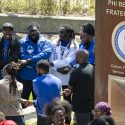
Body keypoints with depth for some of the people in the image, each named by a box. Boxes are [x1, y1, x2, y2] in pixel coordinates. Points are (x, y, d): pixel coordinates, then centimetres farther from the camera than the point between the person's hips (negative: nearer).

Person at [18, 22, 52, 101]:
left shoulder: (45, 42, 3)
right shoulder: (23, 42, 1)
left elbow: (46, 54, -15)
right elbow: (21, 56, -12)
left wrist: (28, 61, -20)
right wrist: (37, 61, -19)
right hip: (25, 77, -1)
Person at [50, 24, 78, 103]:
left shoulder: (74, 46, -6)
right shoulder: (55, 43, 3)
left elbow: (68, 61, -14)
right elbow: (51, 59, -2)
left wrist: (54, 63, -12)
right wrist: (58, 69, -15)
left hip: (67, 78, -2)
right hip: (55, 76, 2)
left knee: (67, 99, 7)